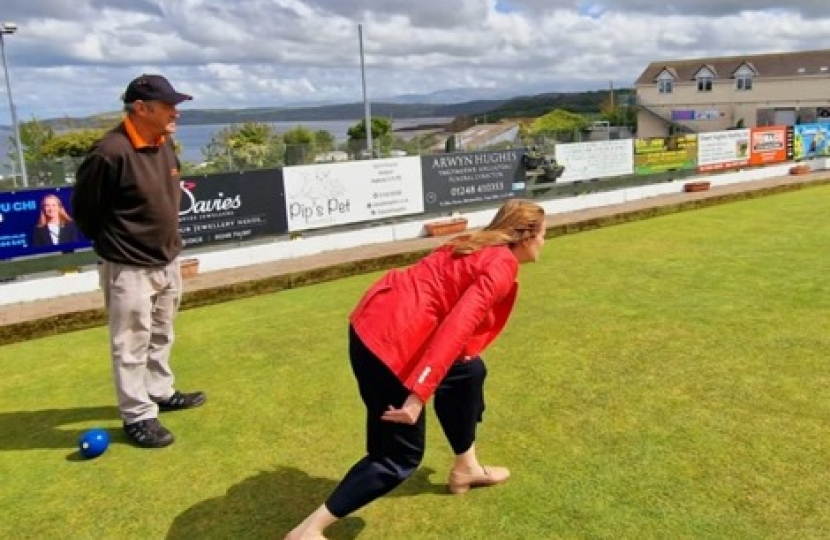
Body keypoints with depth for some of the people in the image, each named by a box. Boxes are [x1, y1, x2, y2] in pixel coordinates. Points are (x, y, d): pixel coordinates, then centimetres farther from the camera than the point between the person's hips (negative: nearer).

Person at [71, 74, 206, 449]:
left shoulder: (165, 144, 2)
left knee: (161, 336, 21)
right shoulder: (110, 153, -23)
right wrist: (112, 243, 0)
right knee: (132, 344, 4)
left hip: (167, 262, 8)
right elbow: (83, 208, -13)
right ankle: (137, 417, 16)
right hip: (129, 269, -8)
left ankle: (161, 393, 39)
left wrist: (166, 241, 15)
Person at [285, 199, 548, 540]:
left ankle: (465, 469, 39)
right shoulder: (503, 265, -9)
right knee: (401, 456, 3)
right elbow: (457, 325, -22)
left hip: (382, 317, 10)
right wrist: (419, 394, -26)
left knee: (469, 372, 24)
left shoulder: (480, 247, 17)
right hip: (389, 336, -10)